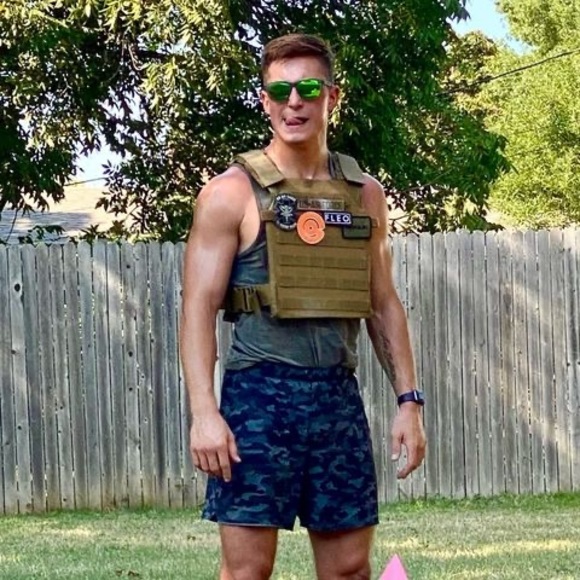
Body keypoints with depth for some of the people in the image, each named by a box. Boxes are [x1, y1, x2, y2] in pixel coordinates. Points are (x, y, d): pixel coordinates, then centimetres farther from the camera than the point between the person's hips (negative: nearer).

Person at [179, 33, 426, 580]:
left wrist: (408, 400, 7)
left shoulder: (364, 194, 11)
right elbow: (199, 308, -6)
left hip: (339, 394, 4)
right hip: (258, 394, -4)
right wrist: (204, 413, -16)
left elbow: (383, 304, 16)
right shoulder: (232, 193, -3)